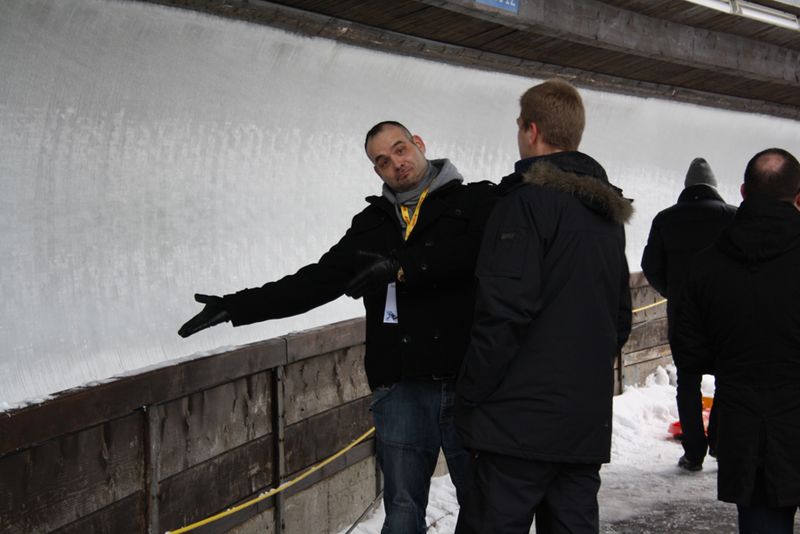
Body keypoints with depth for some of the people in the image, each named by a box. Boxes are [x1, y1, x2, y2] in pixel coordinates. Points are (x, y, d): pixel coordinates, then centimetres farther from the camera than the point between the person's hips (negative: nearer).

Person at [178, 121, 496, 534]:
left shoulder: (475, 201, 3)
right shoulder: (372, 223, 15)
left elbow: (476, 253, -17)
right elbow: (317, 281, 14)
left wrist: (401, 267, -21)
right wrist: (234, 307, 9)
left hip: (467, 380, -3)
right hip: (400, 387, 3)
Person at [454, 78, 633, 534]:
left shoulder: (528, 201, -10)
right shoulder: (608, 213, 16)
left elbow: (503, 313, -17)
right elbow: (621, 316, 21)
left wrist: (469, 398, -10)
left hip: (521, 420, -8)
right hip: (589, 421, 8)